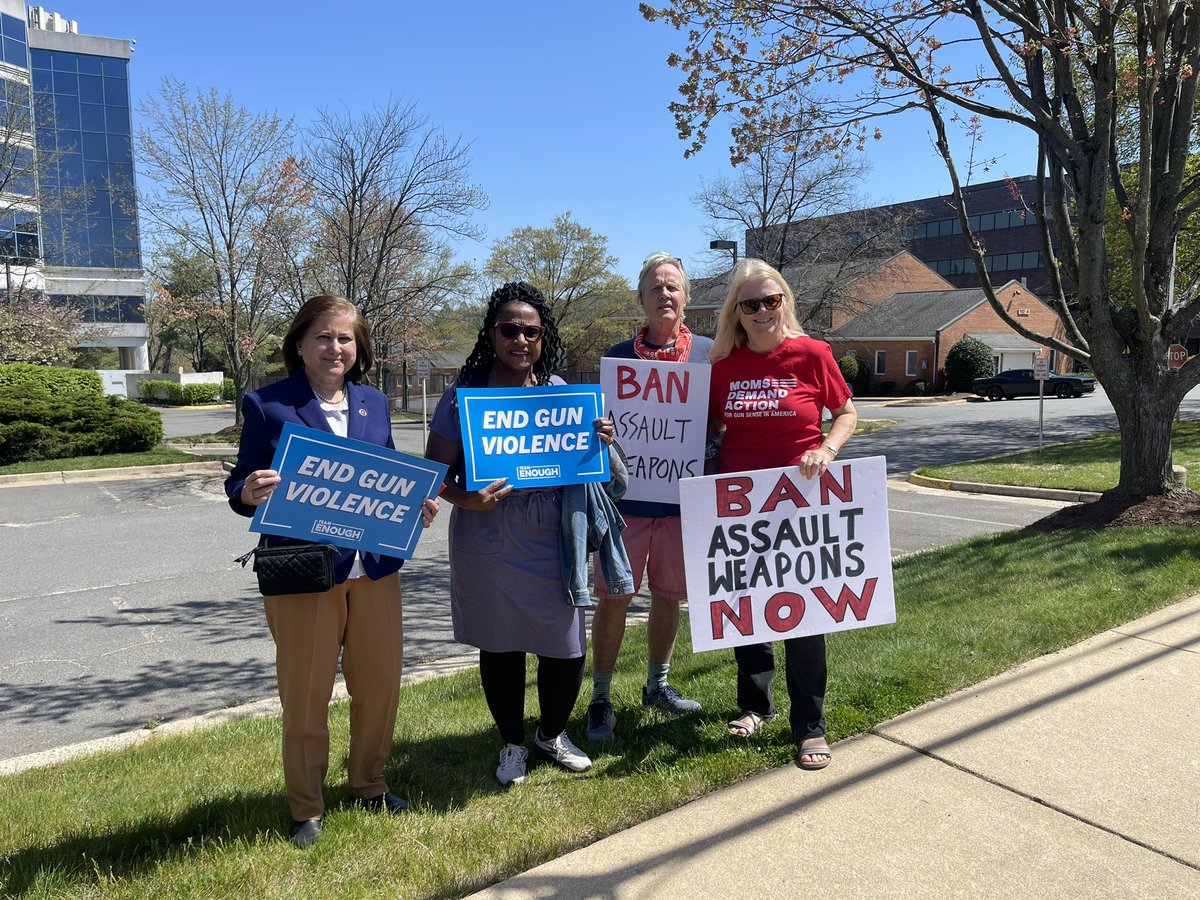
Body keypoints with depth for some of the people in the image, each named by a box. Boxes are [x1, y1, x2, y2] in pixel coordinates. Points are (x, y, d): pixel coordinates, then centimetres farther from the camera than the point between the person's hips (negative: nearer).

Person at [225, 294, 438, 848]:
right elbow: (240, 488, -3)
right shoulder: (267, 405, -3)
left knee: (381, 681, 12)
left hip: (374, 567, 4)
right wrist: (250, 492, -25)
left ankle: (369, 786, 35)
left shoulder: (374, 403, 10)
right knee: (305, 695, 6)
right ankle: (306, 808, 26)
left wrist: (415, 502, -3)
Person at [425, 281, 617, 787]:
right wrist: (466, 499, -24)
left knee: (567, 648, 5)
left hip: (552, 541, 3)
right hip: (489, 545, -3)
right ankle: (512, 745, 35)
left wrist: (599, 442, -3)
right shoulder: (465, 394, -5)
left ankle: (552, 734, 35)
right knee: (500, 646, 11)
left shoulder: (559, 391, 7)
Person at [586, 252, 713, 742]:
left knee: (668, 595, 14)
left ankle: (657, 684, 33)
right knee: (613, 599, 2)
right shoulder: (619, 355, 2)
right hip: (627, 495, -1)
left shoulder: (707, 353, 3)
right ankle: (601, 697, 17)